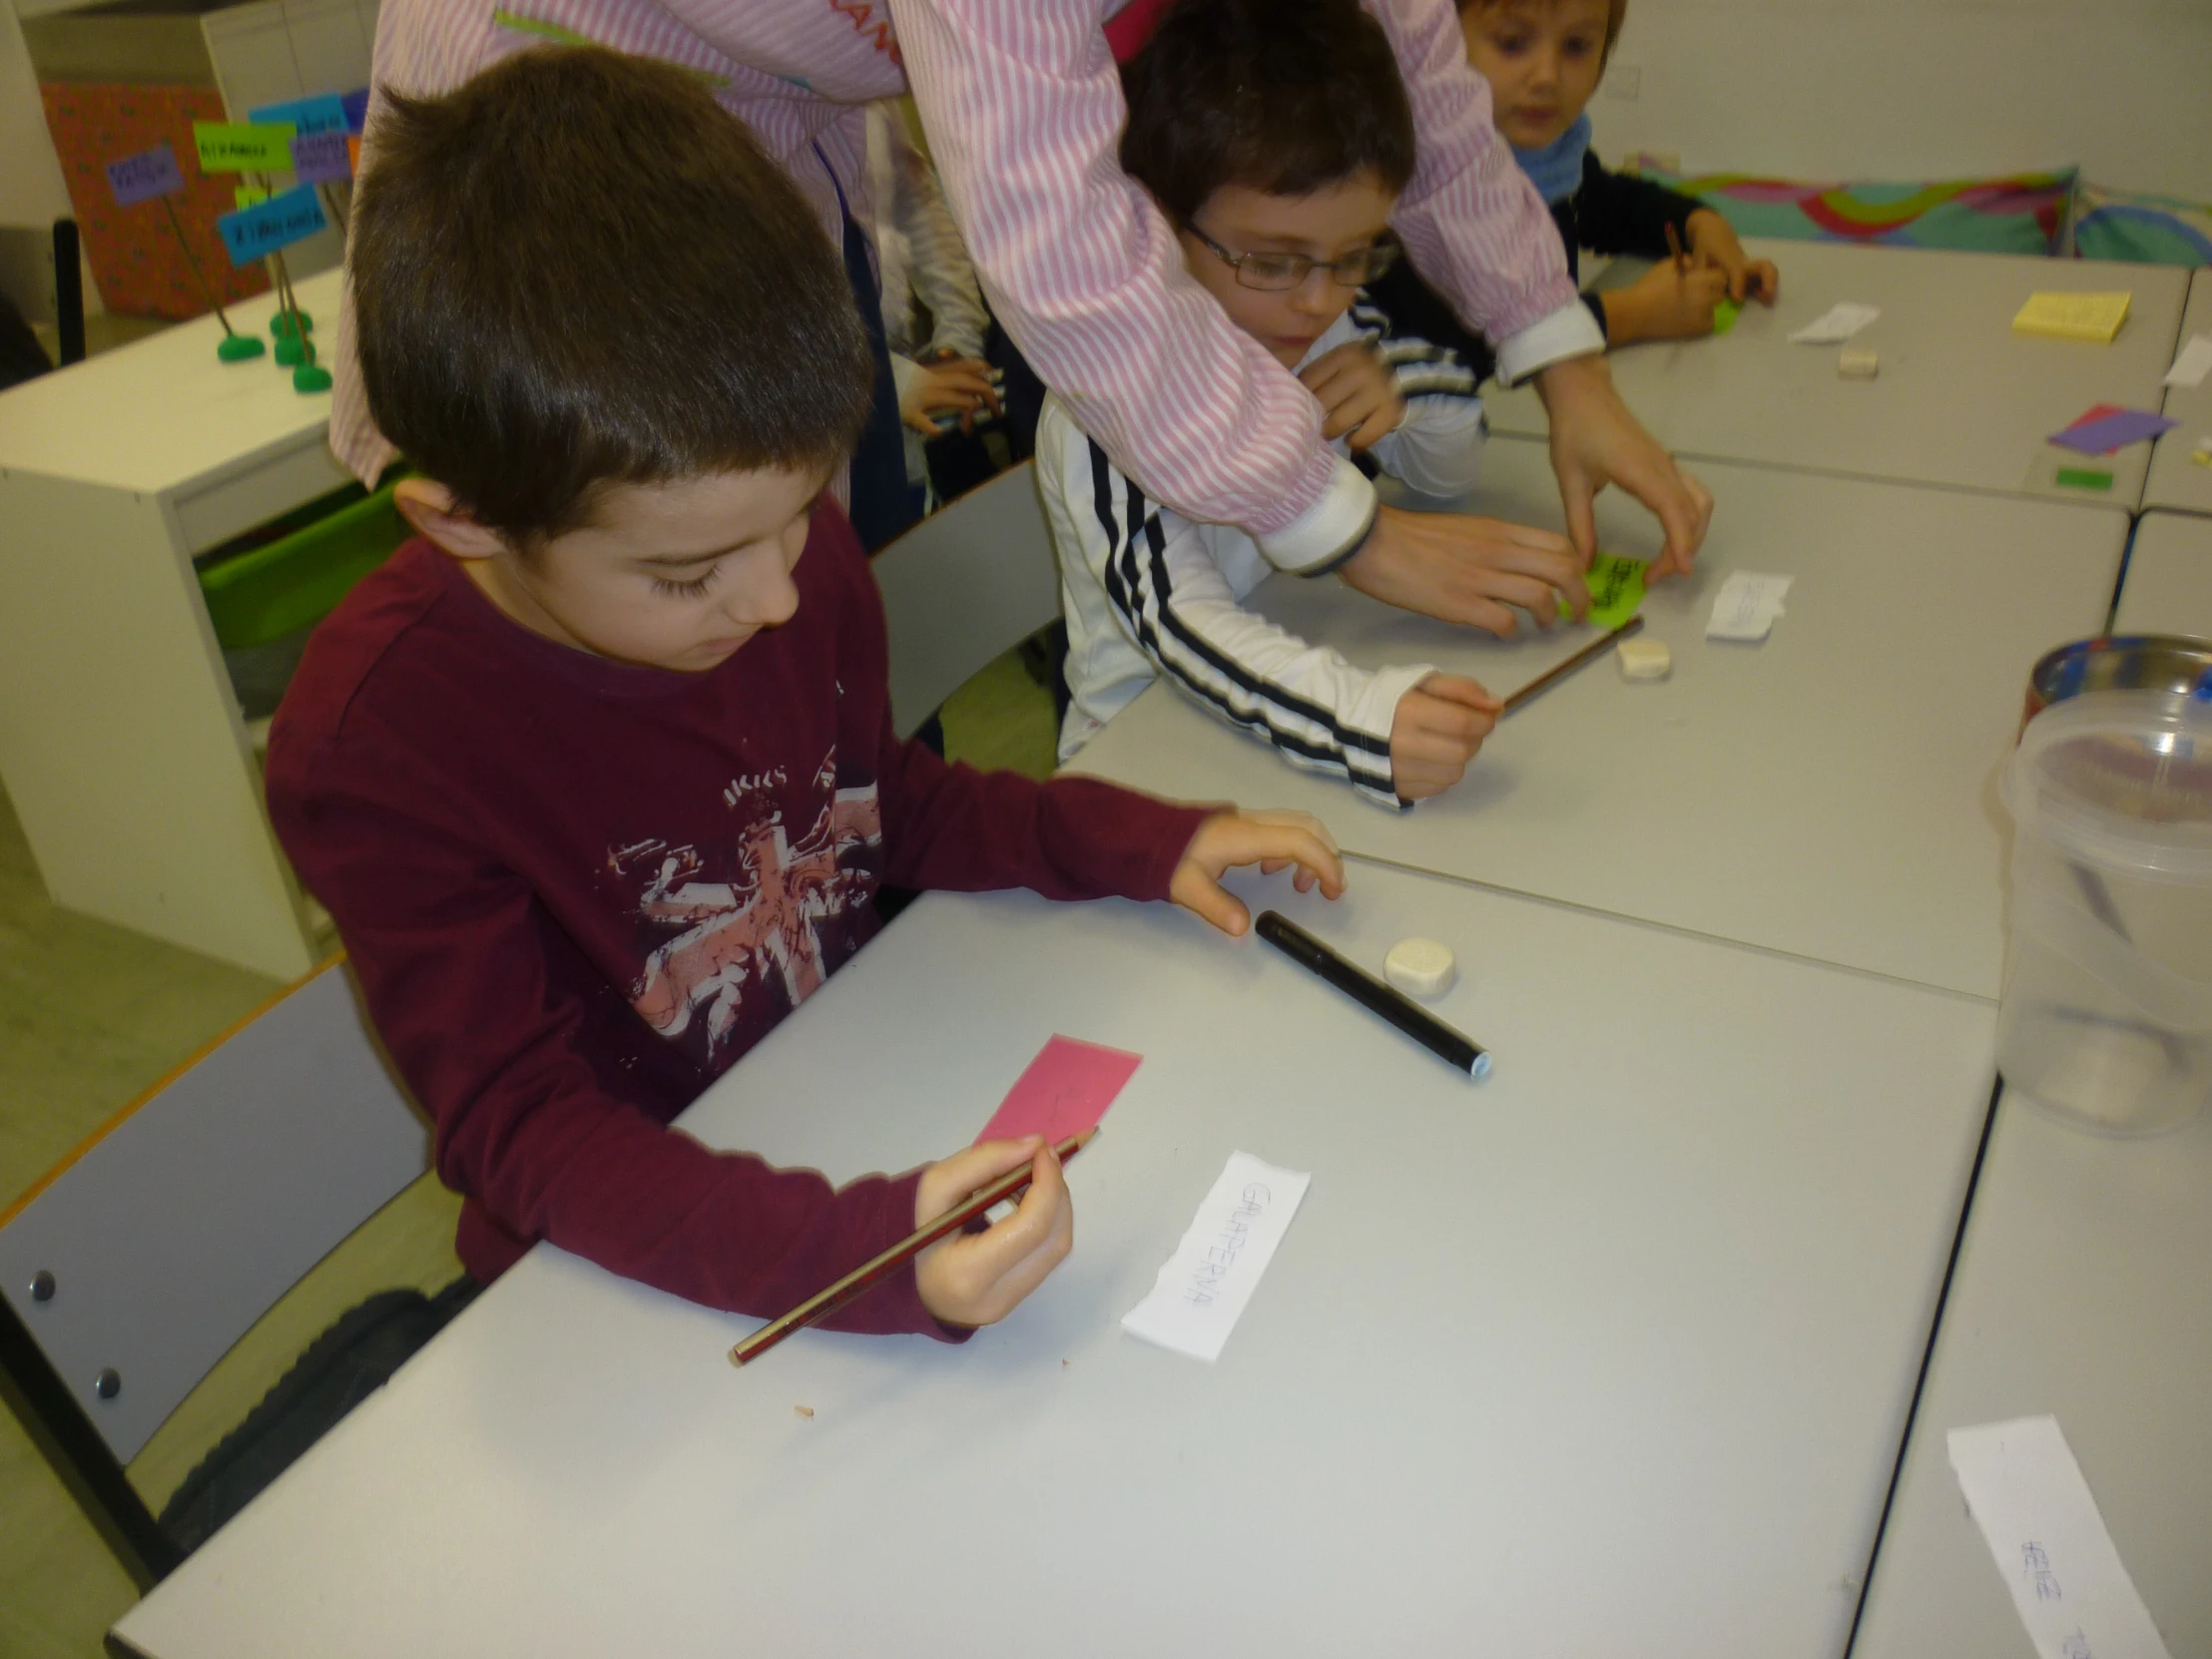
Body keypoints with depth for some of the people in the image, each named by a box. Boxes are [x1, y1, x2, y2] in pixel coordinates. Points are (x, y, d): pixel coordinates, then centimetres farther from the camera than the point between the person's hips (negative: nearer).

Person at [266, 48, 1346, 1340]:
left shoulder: (792, 551, -10)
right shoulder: (370, 748, -26)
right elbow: (523, 1124, -24)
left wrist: (1139, 842, -5)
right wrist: (862, 1253, -38)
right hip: (644, 1273, -2)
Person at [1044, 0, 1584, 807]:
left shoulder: (1334, 331, 0)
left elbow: (1451, 469, 14)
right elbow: (1180, 621, -34)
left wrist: (1402, 391, -10)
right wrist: (1368, 714, -51)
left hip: (1317, 673, 5)